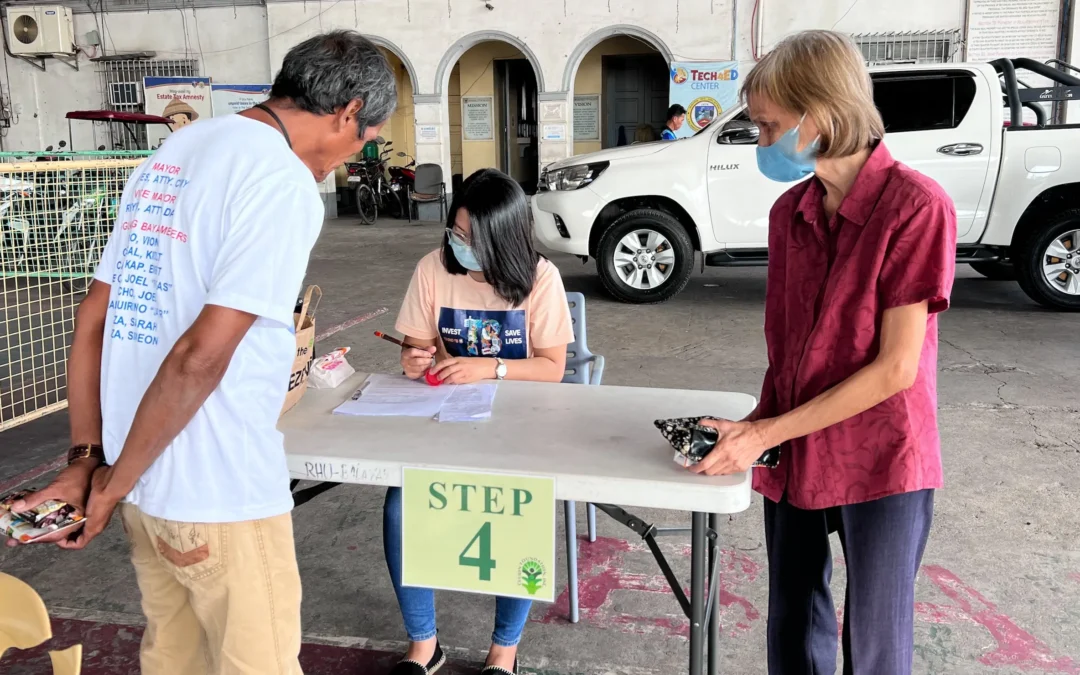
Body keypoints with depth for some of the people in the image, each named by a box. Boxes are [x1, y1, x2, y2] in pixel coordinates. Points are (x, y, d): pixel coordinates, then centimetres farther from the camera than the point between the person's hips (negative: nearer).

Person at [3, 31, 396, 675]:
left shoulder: (170, 154, 9)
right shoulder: (286, 184, -17)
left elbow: (92, 320, 9)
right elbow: (199, 358, -23)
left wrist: (86, 460, 9)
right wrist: (116, 483, -10)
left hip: (145, 484, 8)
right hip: (221, 498, -8)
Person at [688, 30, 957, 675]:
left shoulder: (916, 207, -15)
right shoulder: (789, 211, 5)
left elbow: (895, 367, -17)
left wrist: (767, 433, -17)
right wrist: (754, 427, -5)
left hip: (879, 461, -5)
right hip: (791, 452, 6)